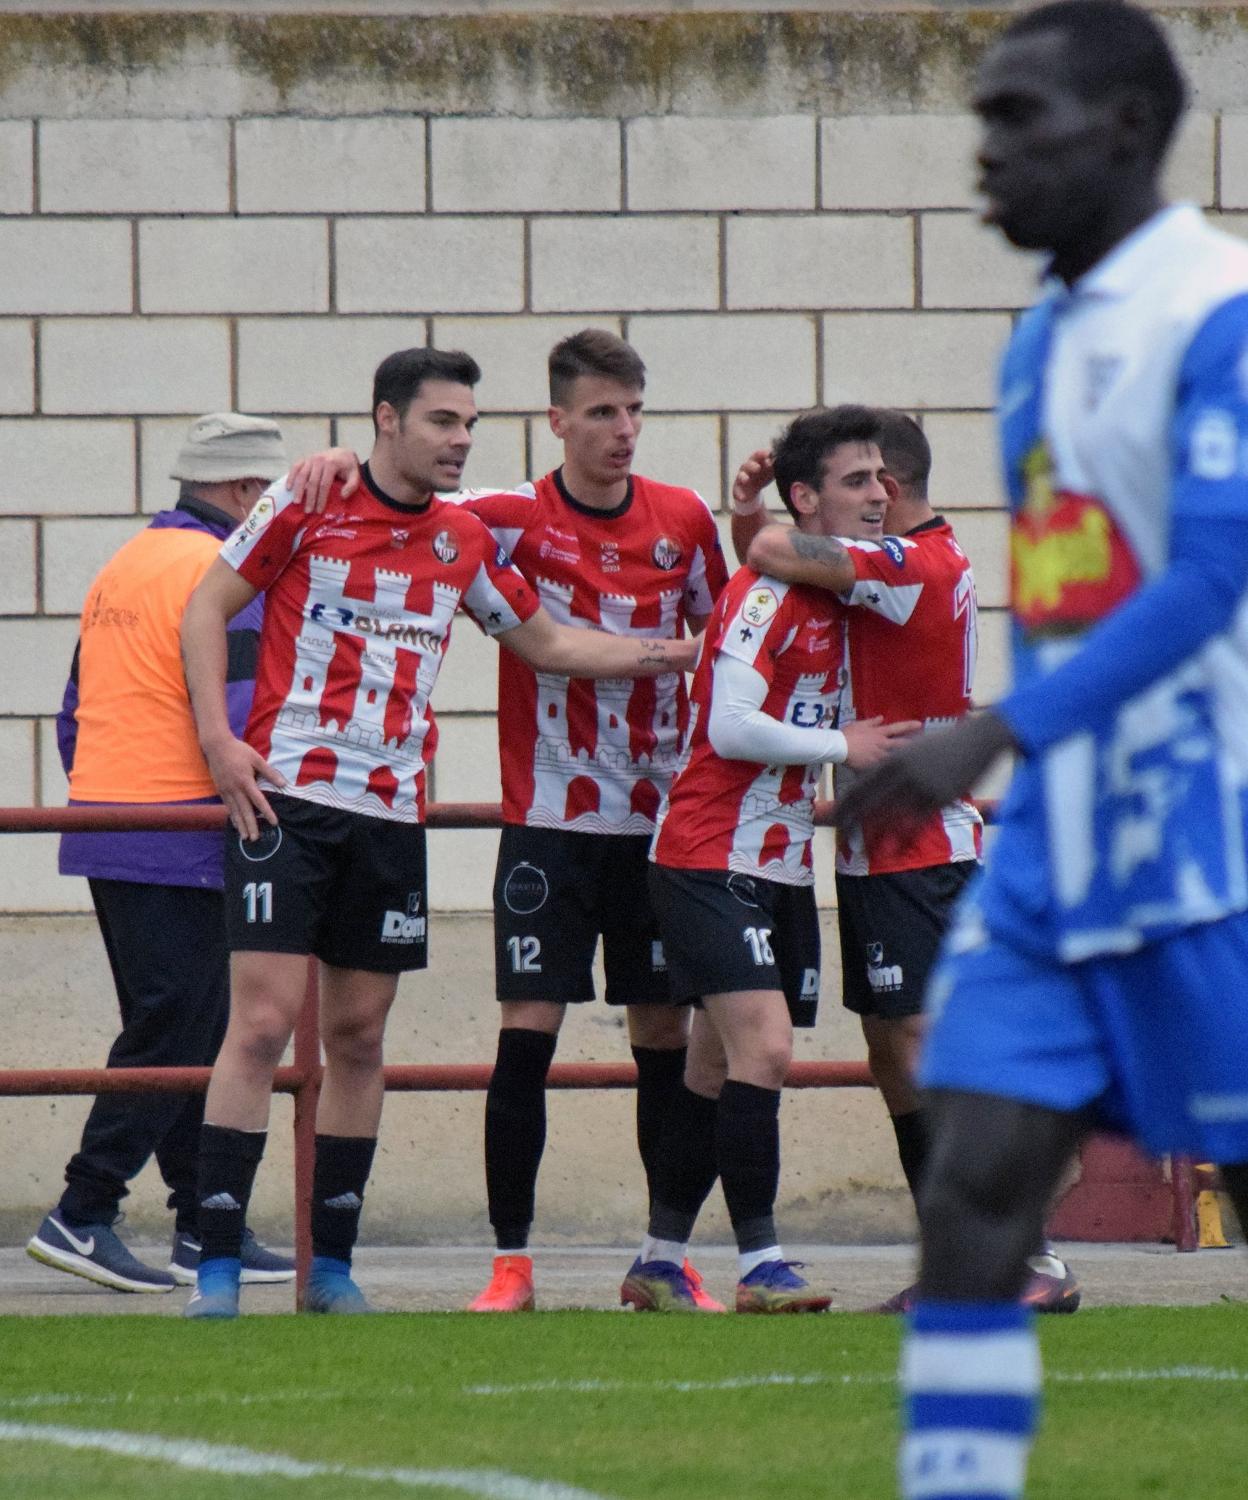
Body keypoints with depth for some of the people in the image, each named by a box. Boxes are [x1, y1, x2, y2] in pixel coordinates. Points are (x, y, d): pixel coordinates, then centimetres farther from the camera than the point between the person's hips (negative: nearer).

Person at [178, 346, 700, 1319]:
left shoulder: (465, 540, 10)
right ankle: (217, 1266, -10)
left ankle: (332, 1266, 16)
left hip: (393, 811, 5)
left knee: (359, 1035, 8)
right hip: (289, 798, -5)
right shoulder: (308, 507, -3)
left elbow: (541, 639, 23)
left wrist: (650, 655, 9)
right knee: (263, 1020, -11)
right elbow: (207, 607, 2)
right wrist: (219, 740, -7)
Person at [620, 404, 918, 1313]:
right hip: (712, 863, -9)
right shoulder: (766, 595, -15)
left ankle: (660, 1264, 19)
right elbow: (731, 729, -22)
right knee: (763, 1049, -17)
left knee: (721, 1071, 11)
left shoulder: (836, 593, 12)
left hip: (782, 868, 9)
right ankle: (761, 1265, -16)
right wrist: (843, 747, -14)